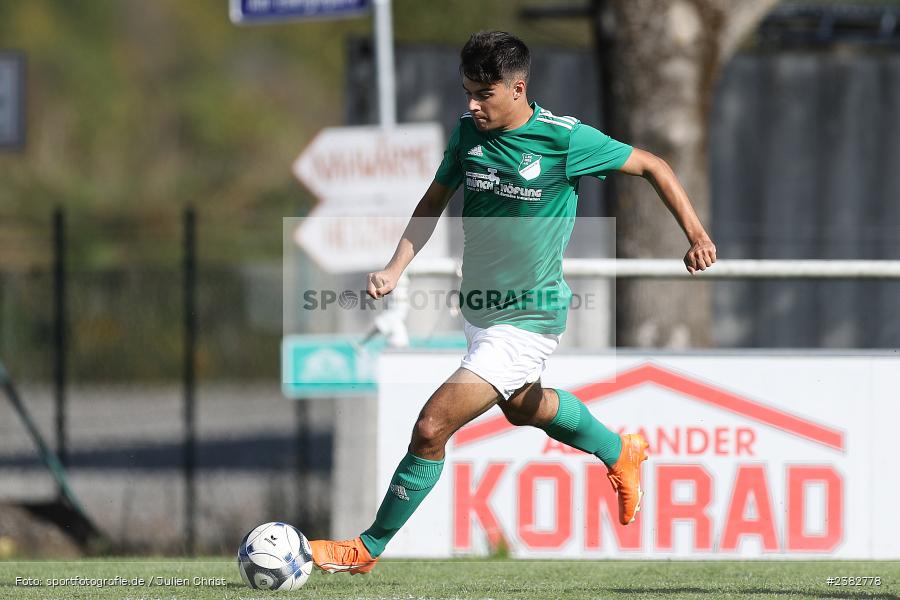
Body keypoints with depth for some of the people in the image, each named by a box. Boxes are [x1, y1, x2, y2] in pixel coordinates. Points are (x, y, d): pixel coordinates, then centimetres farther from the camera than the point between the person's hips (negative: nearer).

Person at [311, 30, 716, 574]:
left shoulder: (566, 140, -20)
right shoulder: (468, 132, -4)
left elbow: (652, 166, -8)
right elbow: (434, 202, 9)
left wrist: (696, 233, -17)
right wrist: (395, 271, -4)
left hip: (528, 320, -8)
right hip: (479, 307, 8)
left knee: (431, 428, -15)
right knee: (524, 408, 33)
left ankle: (369, 549, 0)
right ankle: (620, 453, 60)